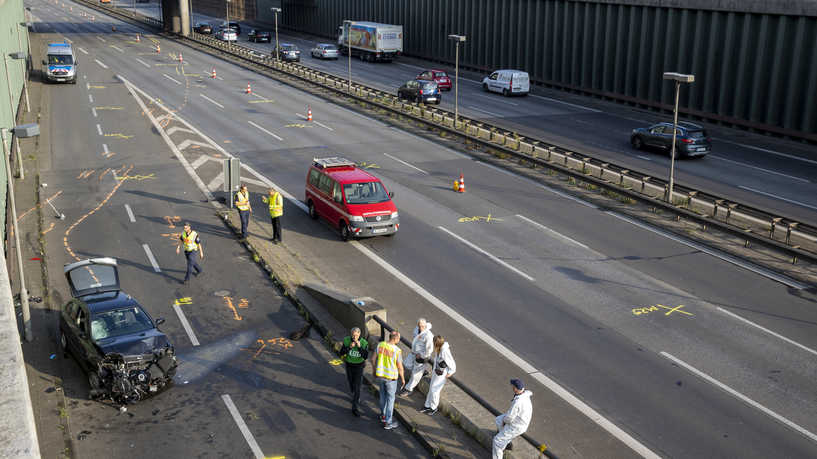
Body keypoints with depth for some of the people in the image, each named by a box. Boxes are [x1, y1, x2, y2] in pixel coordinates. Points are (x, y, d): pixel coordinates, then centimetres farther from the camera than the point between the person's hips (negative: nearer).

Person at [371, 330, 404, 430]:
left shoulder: (380, 345, -7)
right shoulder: (397, 350, -21)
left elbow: (373, 359, 1)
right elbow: (400, 367, -14)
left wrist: (374, 370, 17)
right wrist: (402, 379, 1)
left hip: (380, 375, 5)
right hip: (391, 377, -5)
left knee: (383, 395, 26)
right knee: (390, 399, 8)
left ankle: (383, 415, 40)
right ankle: (387, 423, 12)